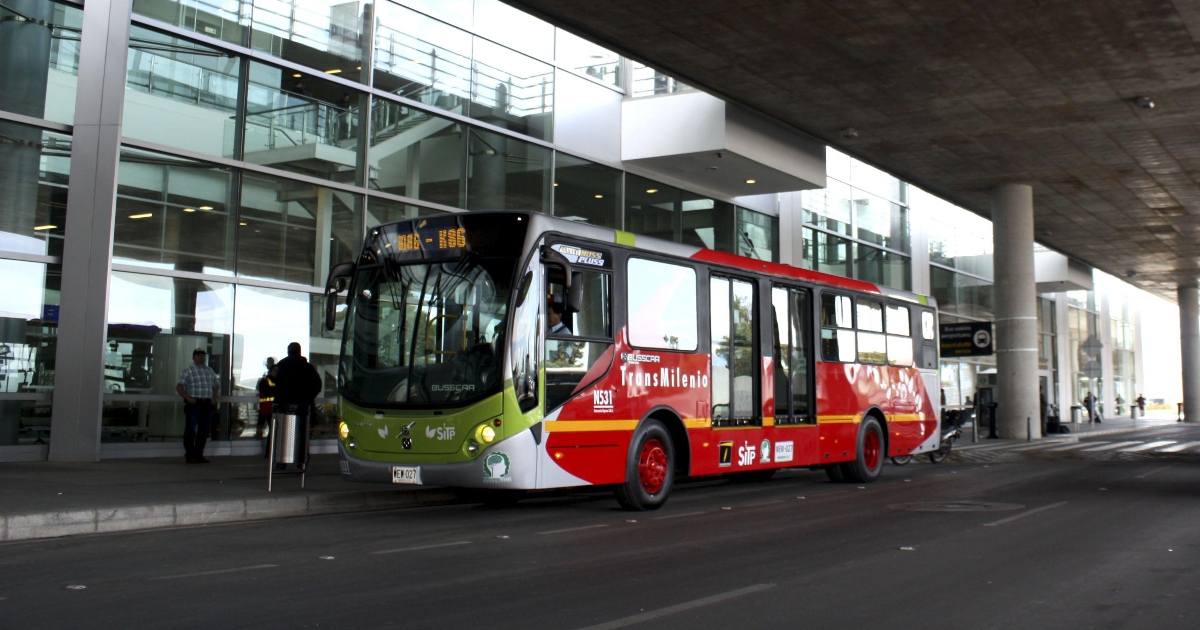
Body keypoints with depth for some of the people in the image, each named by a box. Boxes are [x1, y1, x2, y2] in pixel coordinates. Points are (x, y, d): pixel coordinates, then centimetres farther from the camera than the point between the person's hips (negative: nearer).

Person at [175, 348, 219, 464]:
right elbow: (179, 386, -4)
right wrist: (188, 398, -14)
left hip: (207, 404, 6)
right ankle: (190, 456, 2)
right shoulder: (188, 371, 1)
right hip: (193, 403, -5)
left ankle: (199, 455, 16)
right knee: (190, 430, -4)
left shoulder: (210, 371, 17)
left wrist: (214, 398, 10)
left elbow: (215, 386, 26)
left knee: (204, 431, 8)